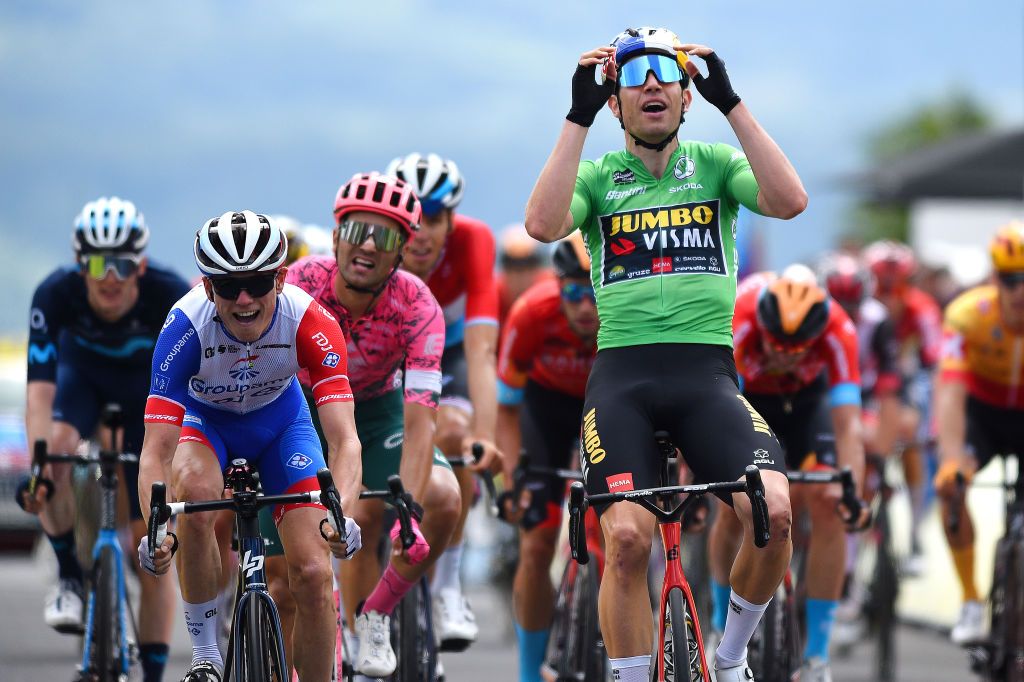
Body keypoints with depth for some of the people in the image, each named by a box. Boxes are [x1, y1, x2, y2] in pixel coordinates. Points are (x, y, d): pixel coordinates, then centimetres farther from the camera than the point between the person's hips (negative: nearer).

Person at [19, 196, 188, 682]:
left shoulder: (172, 297, -34)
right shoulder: (56, 293, -32)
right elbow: (39, 388, -36)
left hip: (147, 385, -1)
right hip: (82, 373, 1)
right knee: (57, 446, -35)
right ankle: (69, 576, -13)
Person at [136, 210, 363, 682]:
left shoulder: (310, 323, -33)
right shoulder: (186, 327, -35)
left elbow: (344, 438, -38)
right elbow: (156, 450, -37)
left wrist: (342, 513, -57)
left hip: (279, 418, 1)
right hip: (204, 418, -1)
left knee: (313, 575, -12)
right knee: (196, 493, -36)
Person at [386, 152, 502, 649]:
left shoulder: (472, 242, -33)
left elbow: (481, 351, -41)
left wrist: (484, 436, -54)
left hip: (447, 351, -1)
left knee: (454, 436, -29)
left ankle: (447, 587, -15)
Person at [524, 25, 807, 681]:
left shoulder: (716, 163, 12)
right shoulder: (598, 177, 12)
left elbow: (790, 201, -9)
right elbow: (543, 224, -11)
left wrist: (731, 102, -12)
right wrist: (578, 116, -13)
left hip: (706, 369, 0)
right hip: (622, 374, 0)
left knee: (772, 508, -23)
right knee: (627, 536, -20)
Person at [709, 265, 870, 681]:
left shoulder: (838, 332, -36)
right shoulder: (736, 322, -39)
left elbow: (847, 425, -38)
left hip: (806, 398, 0)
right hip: (744, 392, 0)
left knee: (827, 505, -17)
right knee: (734, 508, -13)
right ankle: (722, 627, 15)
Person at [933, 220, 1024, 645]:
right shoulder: (968, 315, -30)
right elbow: (950, 394, -38)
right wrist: (951, 459, -53)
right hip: (981, 406, -1)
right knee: (950, 487, -25)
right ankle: (971, 603, -12)